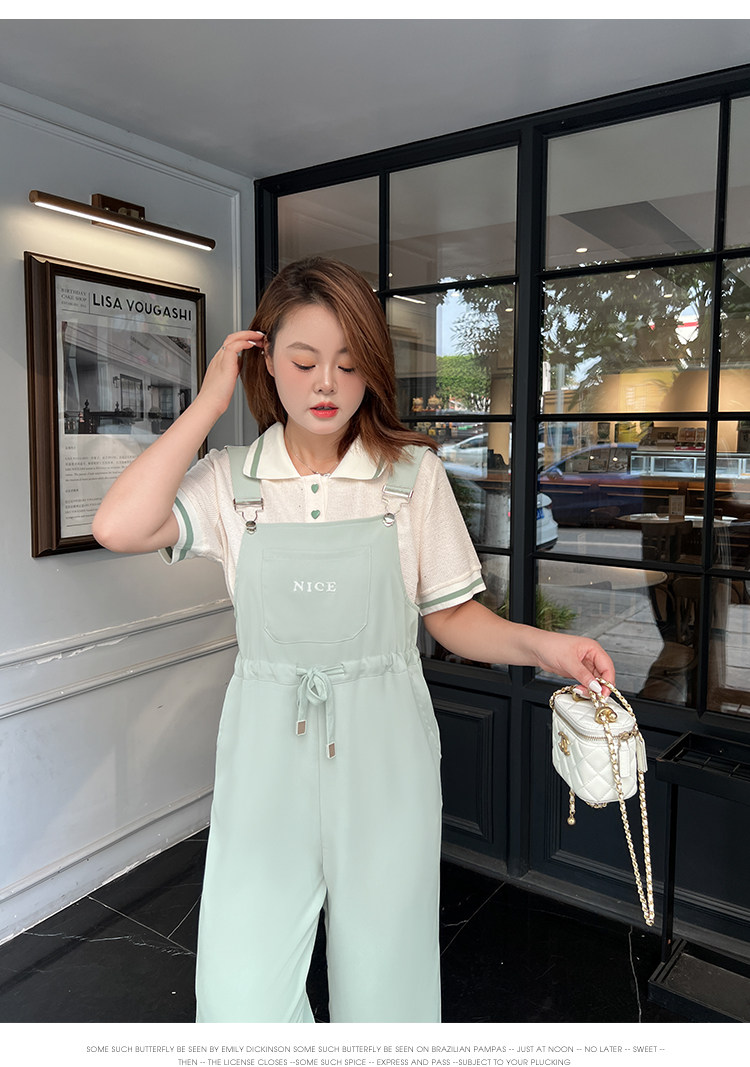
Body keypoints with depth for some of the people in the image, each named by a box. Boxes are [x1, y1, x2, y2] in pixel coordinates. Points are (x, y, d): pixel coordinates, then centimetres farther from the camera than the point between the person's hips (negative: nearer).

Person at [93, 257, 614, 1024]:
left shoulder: (414, 473, -1)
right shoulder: (230, 480, 1)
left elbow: (453, 616, 3)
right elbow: (120, 528, -17)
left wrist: (540, 644, -16)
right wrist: (209, 402, -10)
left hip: (382, 756, 0)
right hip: (267, 752, 1)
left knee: (382, 980, 14)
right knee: (240, 995, 6)